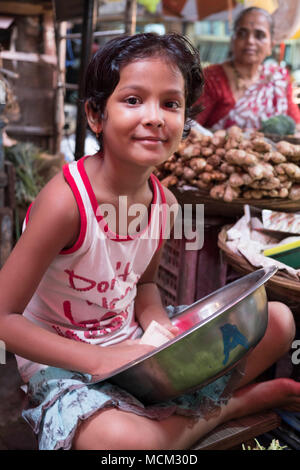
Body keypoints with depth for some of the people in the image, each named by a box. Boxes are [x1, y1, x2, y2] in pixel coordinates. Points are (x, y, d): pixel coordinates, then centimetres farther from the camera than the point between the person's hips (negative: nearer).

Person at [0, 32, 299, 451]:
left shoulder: (164, 203, -7)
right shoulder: (65, 201, -27)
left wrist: (163, 326, -11)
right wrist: (100, 359, -27)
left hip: (134, 344, 6)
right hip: (61, 361, -5)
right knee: (122, 438, -38)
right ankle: (236, 403, -9)